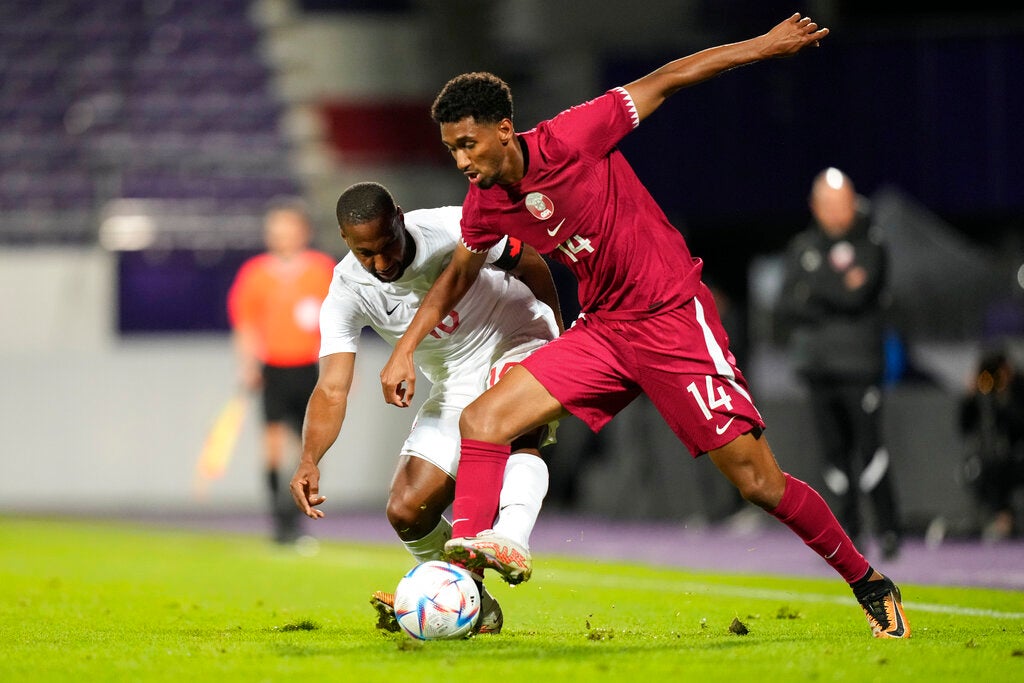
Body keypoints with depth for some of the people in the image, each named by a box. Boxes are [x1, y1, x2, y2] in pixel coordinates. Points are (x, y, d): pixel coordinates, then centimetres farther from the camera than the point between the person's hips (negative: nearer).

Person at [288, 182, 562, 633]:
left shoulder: (453, 230, -24)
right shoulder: (346, 295, -18)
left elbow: (529, 264, -5)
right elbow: (332, 389, -26)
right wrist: (309, 459, -43)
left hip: (521, 347, -4)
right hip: (456, 388, 4)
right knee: (407, 513, -7)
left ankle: (510, 540, -53)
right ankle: (473, 602, 13)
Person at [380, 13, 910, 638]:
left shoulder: (567, 141, -19)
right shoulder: (485, 203, 0)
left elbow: (665, 82, -11)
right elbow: (460, 272, 21)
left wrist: (766, 45, -9)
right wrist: (407, 348, 15)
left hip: (673, 317, -6)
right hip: (603, 329, 6)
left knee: (759, 482, -7)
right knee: (483, 420, -11)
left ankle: (869, 584, 9)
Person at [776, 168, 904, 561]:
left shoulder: (871, 247, 0)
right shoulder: (802, 247, 13)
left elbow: (858, 296, -15)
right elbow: (787, 307, 4)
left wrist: (812, 286, -8)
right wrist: (839, 291, -9)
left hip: (860, 365, -4)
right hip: (816, 363, 4)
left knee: (869, 448, -11)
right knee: (835, 450, 3)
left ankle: (889, 526, -5)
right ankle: (849, 523, 12)